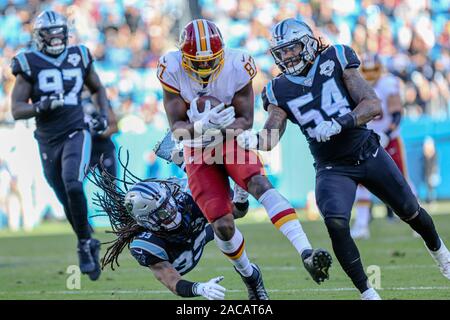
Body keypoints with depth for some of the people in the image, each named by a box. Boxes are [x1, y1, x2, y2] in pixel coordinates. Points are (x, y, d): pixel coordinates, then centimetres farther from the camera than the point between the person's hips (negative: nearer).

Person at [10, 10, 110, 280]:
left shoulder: (80, 57, 4)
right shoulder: (29, 65, -3)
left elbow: (98, 88, 21)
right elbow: (17, 110, -7)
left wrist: (104, 115, 4)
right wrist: (41, 106, -24)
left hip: (76, 134, -1)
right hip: (48, 142, 1)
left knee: (73, 186, -25)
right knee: (68, 203, 8)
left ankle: (85, 244, -9)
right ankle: (90, 246, 30)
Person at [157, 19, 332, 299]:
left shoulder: (237, 67, -17)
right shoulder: (173, 71, -16)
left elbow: (246, 120, -10)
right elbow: (177, 127, -14)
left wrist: (223, 125, -33)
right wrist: (202, 126, -36)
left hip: (232, 142, 0)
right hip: (198, 152, 1)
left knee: (260, 184, -31)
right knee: (222, 225, -9)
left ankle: (306, 253, -42)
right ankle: (249, 274, 22)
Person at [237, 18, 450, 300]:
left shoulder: (336, 61, -10)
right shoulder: (279, 91, -5)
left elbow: (374, 106, -16)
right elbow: (271, 136, -11)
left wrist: (339, 123, -31)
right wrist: (252, 140, -35)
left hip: (369, 154, 0)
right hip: (332, 169, 0)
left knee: (411, 212, 13)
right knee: (336, 225, -25)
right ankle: (367, 292, -13)